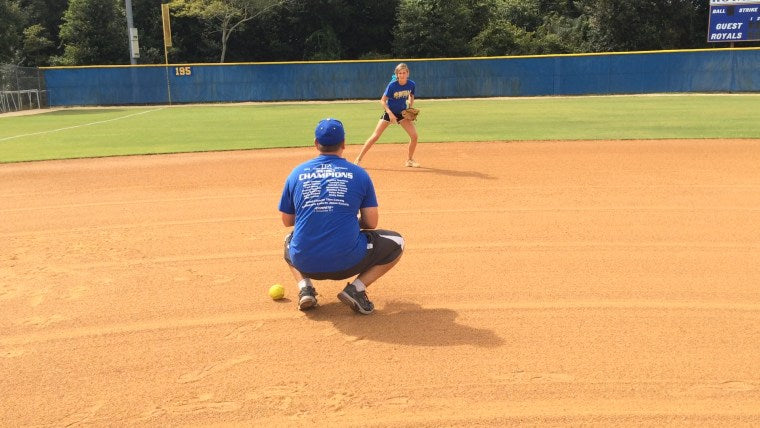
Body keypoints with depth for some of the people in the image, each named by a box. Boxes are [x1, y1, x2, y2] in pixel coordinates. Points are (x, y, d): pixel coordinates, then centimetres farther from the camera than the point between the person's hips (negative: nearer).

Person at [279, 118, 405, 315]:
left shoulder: (297, 173, 6)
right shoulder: (359, 174, 1)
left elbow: (287, 221, 13)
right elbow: (371, 223, 2)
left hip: (305, 263, 3)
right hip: (346, 263, -3)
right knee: (396, 242, 20)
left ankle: (304, 287, 13)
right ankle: (356, 288, 1)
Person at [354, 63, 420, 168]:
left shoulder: (411, 84, -10)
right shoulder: (392, 85, -22)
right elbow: (382, 100, -17)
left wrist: (410, 108, -4)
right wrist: (390, 113, -27)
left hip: (403, 113, 3)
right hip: (389, 113, -3)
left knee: (414, 136, -8)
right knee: (375, 136, -7)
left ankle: (410, 160, 12)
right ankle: (358, 159, 2)